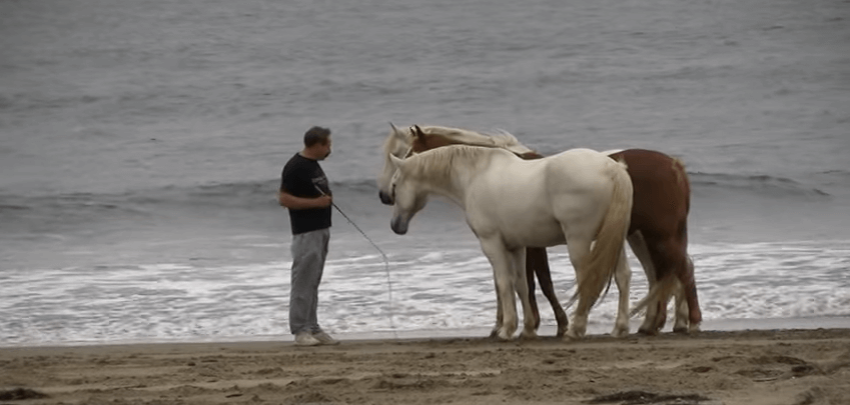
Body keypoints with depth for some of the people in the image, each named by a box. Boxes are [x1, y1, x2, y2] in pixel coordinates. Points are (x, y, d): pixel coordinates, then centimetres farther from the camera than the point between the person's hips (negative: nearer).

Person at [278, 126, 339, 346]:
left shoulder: (313, 165, 14)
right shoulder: (295, 167, -16)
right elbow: (284, 198, -20)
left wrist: (326, 199, 12)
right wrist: (316, 202, -21)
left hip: (321, 230, 10)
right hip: (306, 233, -10)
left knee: (313, 283, 12)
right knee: (303, 282, -7)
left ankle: (312, 328, 16)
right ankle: (300, 330, -5)